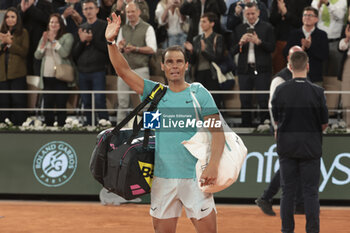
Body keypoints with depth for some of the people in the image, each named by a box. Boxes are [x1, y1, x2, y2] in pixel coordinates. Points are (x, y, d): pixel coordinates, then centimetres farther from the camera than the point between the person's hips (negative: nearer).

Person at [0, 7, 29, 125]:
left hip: (17, 74, -3)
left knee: (18, 102, -6)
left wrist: (10, 43, -12)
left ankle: (19, 126, -5)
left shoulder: (23, 33, 6)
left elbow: (24, 52, -5)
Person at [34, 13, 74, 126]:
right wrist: (44, 42, -5)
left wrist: (54, 40, -10)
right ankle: (48, 127, 9)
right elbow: (37, 56, 9)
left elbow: (65, 53, -12)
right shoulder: (44, 37, 18)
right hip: (47, 76, 5)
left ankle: (61, 126, -4)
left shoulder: (67, 37, 2)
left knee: (61, 104, -6)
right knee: (47, 104, 4)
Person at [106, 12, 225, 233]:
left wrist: (213, 165, -19)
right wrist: (111, 42, -9)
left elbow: (217, 131, -6)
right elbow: (124, 70, 5)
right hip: (162, 177, 3)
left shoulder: (199, 93, 0)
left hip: (194, 177, -3)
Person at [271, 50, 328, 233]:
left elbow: (276, 119, 4)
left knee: (287, 191, 9)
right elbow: (324, 124, -3)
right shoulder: (317, 92, -11)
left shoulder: (280, 90, -6)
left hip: (286, 147, 2)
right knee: (311, 192, 4)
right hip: (311, 147, -2)